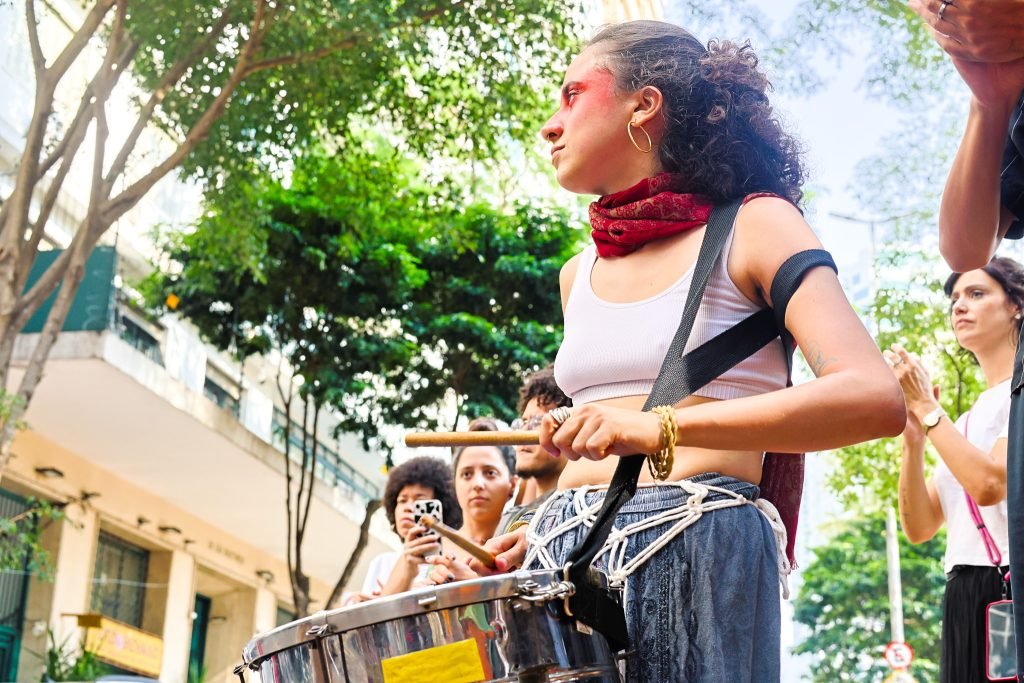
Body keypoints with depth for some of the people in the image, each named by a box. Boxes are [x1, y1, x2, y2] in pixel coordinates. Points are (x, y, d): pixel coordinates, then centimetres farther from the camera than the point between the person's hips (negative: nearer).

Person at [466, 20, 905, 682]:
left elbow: (876, 398, -16)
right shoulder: (580, 274, 16)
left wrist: (662, 427, -24)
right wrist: (543, 530, 7)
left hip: (699, 551, -5)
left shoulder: (751, 227, -1)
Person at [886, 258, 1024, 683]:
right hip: (966, 601, 7)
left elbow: (989, 484, -20)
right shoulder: (966, 422, 19)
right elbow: (918, 527, 11)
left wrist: (925, 405, -11)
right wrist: (912, 440, -2)